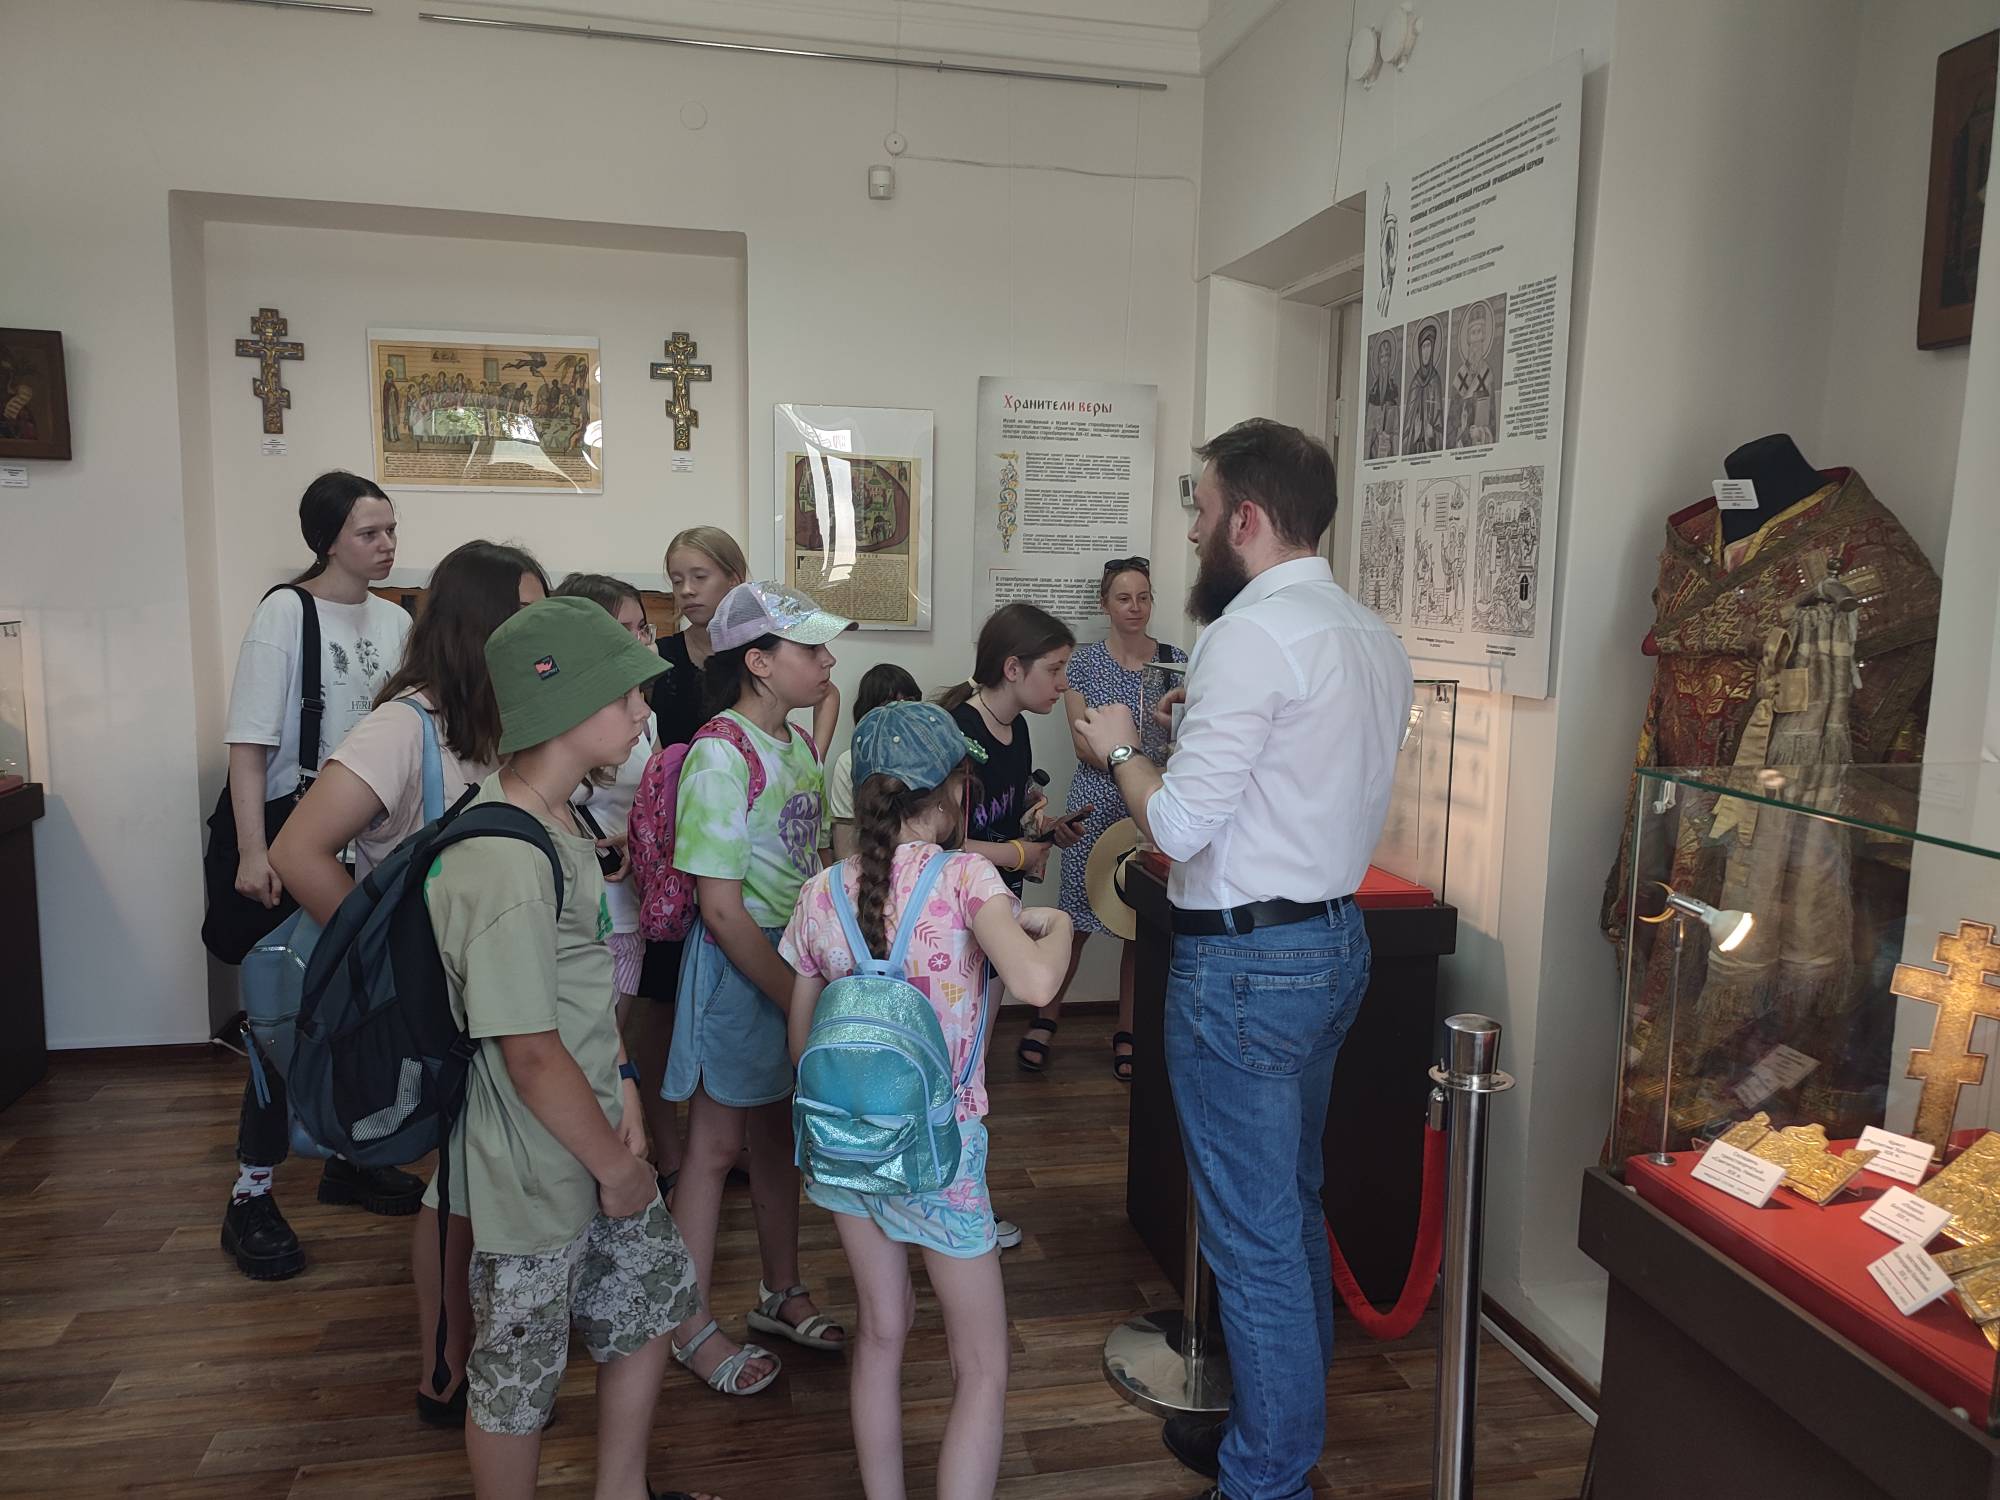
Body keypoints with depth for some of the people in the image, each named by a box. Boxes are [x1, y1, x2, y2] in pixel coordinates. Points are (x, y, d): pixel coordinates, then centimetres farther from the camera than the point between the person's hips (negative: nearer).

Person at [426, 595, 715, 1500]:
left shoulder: (556, 822, 1)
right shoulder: (506, 863, -29)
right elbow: (532, 1056, -25)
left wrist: (619, 1083, -1)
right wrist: (617, 1166, -13)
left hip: (594, 1133, 9)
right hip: (537, 1171, -9)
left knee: (651, 1294, 24)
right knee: (517, 1375, 13)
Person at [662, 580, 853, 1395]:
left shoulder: (799, 744, 5)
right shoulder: (722, 755, -20)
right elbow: (720, 907, -22)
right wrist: (794, 996, -19)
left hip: (799, 959, 8)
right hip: (737, 968, -8)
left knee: (778, 1133, 20)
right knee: (717, 1144, 7)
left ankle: (782, 1293, 38)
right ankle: (692, 1326, 25)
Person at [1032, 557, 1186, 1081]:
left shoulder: (1175, 660, 5)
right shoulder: (1083, 662, 0)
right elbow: (1083, 744, -7)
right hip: (1097, 804, -1)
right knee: (1077, 918, 3)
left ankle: (1127, 1031, 21)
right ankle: (1047, 1017, 23)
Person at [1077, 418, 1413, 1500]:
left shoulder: (1253, 633, -19)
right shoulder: (1374, 638, 10)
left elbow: (1180, 825, -20)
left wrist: (1120, 750, -3)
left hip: (1245, 962, -10)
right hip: (1335, 938, 10)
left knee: (1252, 1235, 3)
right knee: (1292, 1206, 22)